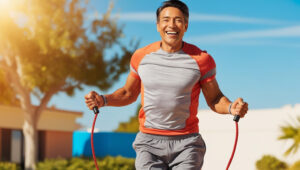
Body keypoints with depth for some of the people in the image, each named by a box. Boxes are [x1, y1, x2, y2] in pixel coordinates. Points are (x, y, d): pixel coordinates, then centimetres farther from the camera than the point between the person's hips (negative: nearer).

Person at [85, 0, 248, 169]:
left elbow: (214, 99, 6)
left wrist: (231, 107, -15)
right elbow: (129, 93, 15)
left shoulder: (201, 59, -2)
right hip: (149, 142, 1)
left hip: (186, 144, -1)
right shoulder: (141, 56, 3)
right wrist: (103, 100, -2)